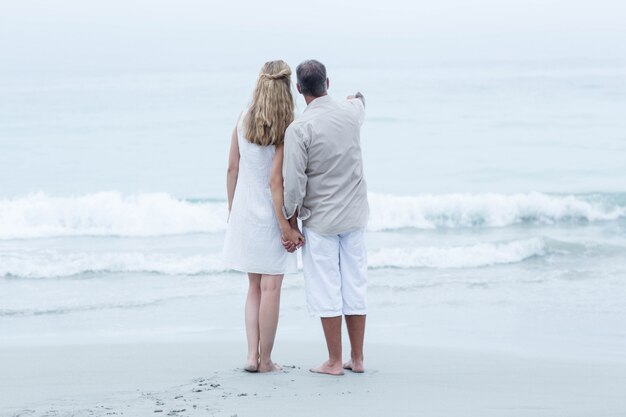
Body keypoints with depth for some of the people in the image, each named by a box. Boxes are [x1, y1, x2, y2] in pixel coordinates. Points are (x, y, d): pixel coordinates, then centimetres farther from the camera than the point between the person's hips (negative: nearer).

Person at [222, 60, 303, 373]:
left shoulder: (244, 120, 1)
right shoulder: (285, 129, -14)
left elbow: (232, 168, 4)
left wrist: (232, 209, 14)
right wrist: (285, 224, -15)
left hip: (244, 212, 5)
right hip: (271, 214, -5)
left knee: (255, 286, 15)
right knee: (271, 287, 3)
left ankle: (252, 355, 8)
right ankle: (265, 360, 7)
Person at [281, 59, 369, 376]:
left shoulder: (298, 129, -18)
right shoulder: (351, 113, -2)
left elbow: (294, 183, -18)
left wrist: (290, 226, -6)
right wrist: (356, 97, 50)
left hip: (319, 220, -5)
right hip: (354, 217, 5)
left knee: (326, 290, 3)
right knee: (355, 286, 10)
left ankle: (335, 361, 6)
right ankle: (357, 358, 15)